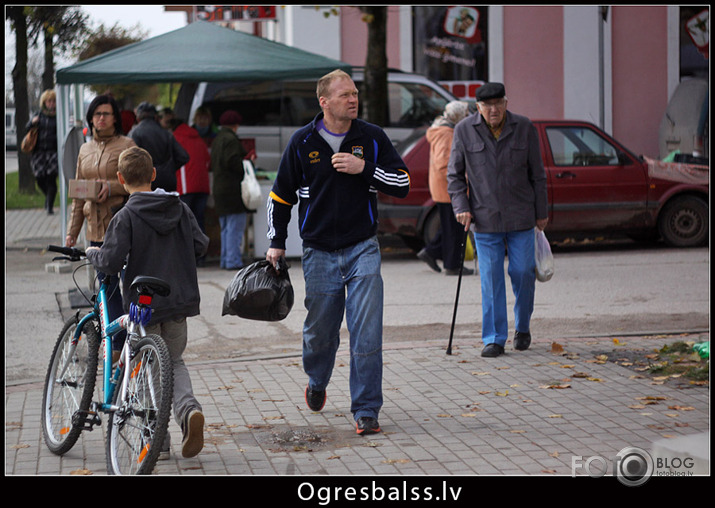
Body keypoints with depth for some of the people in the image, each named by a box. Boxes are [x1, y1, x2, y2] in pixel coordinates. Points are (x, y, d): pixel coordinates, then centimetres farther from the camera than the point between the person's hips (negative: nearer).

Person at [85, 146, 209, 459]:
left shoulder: (126, 217, -13)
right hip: (180, 300, 4)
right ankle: (188, 408, -7)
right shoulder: (180, 208, 2)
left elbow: (111, 262, -19)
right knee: (174, 362, 21)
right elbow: (201, 246, 5)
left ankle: (158, 442, 9)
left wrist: (92, 254, 2)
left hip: (143, 304, -4)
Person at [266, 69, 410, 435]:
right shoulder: (303, 142, 0)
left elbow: (402, 183, 1)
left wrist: (364, 168, -13)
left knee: (367, 333, -9)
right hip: (319, 252, 0)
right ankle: (317, 382, 42)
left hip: (363, 250, 0)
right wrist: (277, 243, 7)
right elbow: (280, 195, 9)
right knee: (319, 332, 11)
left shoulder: (373, 138, 1)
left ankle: (366, 409, -1)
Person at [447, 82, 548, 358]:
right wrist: (461, 206, -7)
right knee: (490, 278, -2)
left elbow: (537, 175, 5)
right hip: (485, 218, 0)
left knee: (523, 273, 3)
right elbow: (454, 174, 5)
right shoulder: (464, 130, -3)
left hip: (520, 216, 0)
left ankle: (523, 328, 26)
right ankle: (494, 339, 5)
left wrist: (542, 212, 7)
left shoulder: (524, 128, -1)